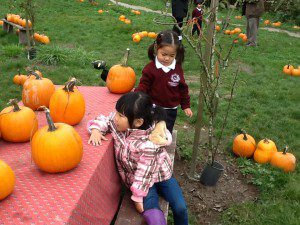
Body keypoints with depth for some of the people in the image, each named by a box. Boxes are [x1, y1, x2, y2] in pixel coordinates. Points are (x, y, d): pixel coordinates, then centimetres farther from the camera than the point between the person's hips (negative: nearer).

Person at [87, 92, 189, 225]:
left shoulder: (149, 144, -34)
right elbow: (103, 121, -3)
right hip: (135, 178, 3)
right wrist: (95, 130, -26)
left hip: (159, 174, -3)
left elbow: (144, 174, -27)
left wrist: (138, 197, -18)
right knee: (151, 211, -21)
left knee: (180, 208, -1)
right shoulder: (118, 122, -19)